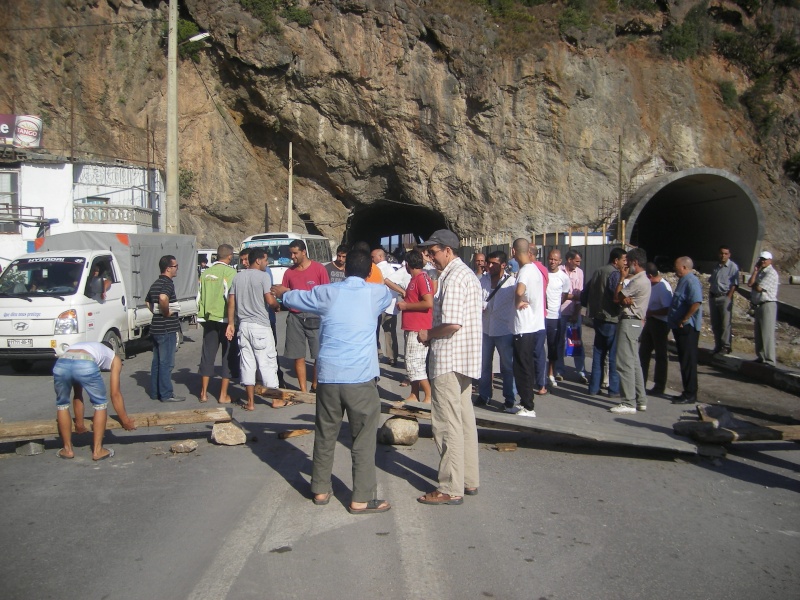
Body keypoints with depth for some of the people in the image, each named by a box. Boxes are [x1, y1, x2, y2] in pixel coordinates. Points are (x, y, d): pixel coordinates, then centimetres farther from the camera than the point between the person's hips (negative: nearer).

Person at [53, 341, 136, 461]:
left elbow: (77, 395, 45)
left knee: (62, 404, 29)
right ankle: (97, 450, 22)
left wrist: (79, 423, 51)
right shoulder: (113, 358, 34)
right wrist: (126, 421, 35)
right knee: (100, 404, 21)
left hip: (61, 363, 4)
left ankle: (68, 449, 33)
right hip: (86, 365, -4)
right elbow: (115, 394, 27)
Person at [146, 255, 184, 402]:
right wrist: (167, 312, -21)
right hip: (167, 329, -10)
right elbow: (163, 298, -36)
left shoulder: (156, 284, 15)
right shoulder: (168, 284, -15)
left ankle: (155, 392, 20)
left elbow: (148, 302, 28)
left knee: (157, 361, 14)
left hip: (156, 328, 10)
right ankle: (166, 394, -1)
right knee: (166, 363, -5)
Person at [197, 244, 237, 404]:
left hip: (209, 319, 5)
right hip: (225, 319, -5)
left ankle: (204, 393, 15)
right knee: (228, 356, 3)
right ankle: (223, 395, 3)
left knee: (207, 354, 12)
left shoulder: (205, 273, 8)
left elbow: (200, 297, 12)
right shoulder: (229, 272, -10)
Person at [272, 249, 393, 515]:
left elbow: (293, 298, 24)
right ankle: (362, 498, 4)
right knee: (363, 438, 3)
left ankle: (320, 490, 26)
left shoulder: (326, 293, 6)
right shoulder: (376, 293, 4)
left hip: (329, 375, 3)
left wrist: (282, 292, 48)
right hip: (361, 376, -2)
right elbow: (390, 294, 30)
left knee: (325, 434, 15)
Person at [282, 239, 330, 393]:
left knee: (319, 355, 1)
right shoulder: (289, 272, 9)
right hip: (295, 317, 3)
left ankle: (315, 386, 17)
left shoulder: (318, 268, -1)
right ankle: (303, 390, 11)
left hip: (315, 317, -2)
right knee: (299, 356, 4)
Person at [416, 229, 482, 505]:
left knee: (447, 424, -5)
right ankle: (469, 480, 23)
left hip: (449, 359, -11)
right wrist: (433, 334, 13)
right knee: (464, 420, 15)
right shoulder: (467, 273, 16)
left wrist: (428, 334, -9)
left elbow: (452, 324, -25)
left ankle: (451, 489, -1)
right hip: (466, 358, 11)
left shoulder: (453, 278, -17)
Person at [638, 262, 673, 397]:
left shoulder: (663, 287, -21)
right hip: (650, 321, 9)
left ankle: (659, 387, 12)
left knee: (660, 355, 2)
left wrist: (650, 312, -18)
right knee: (643, 352, 14)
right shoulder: (652, 285, 6)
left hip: (660, 324, -9)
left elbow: (667, 310, -26)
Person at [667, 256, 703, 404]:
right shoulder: (684, 281, 17)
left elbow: (696, 303, -29)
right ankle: (688, 392, 20)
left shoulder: (691, 282, -16)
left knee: (688, 361, -4)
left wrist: (683, 320, -23)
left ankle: (690, 395, 1)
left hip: (687, 327, -10)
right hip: (681, 327, 10)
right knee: (684, 361, 14)